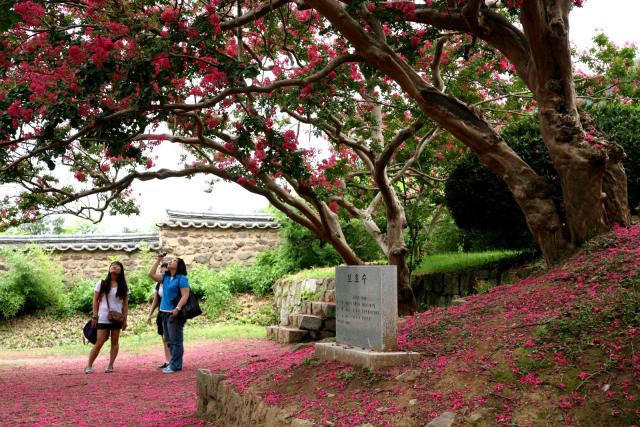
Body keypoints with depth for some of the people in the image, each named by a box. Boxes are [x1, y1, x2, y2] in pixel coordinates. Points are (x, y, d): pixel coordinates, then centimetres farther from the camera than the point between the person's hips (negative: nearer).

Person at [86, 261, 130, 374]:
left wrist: (125, 320, 2)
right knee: (99, 343, -4)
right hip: (103, 318, -2)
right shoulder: (101, 283, 0)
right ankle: (89, 366, 8)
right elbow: (95, 300, 2)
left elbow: (125, 304, 6)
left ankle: (110, 366, 14)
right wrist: (95, 317, -3)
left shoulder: (123, 286, 4)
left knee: (115, 341, 4)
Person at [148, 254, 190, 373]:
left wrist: (177, 309, -26)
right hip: (165, 313, 9)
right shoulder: (165, 277, 16)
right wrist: (158, 260, 10)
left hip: (175, 314, -9)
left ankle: (175, 366, -1)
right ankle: (173, 363, 20)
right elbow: (151, 274, 13)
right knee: (169, 341, 13)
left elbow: (185, 295, -15)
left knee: (175, 341, -5)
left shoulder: (182, 279, -8)